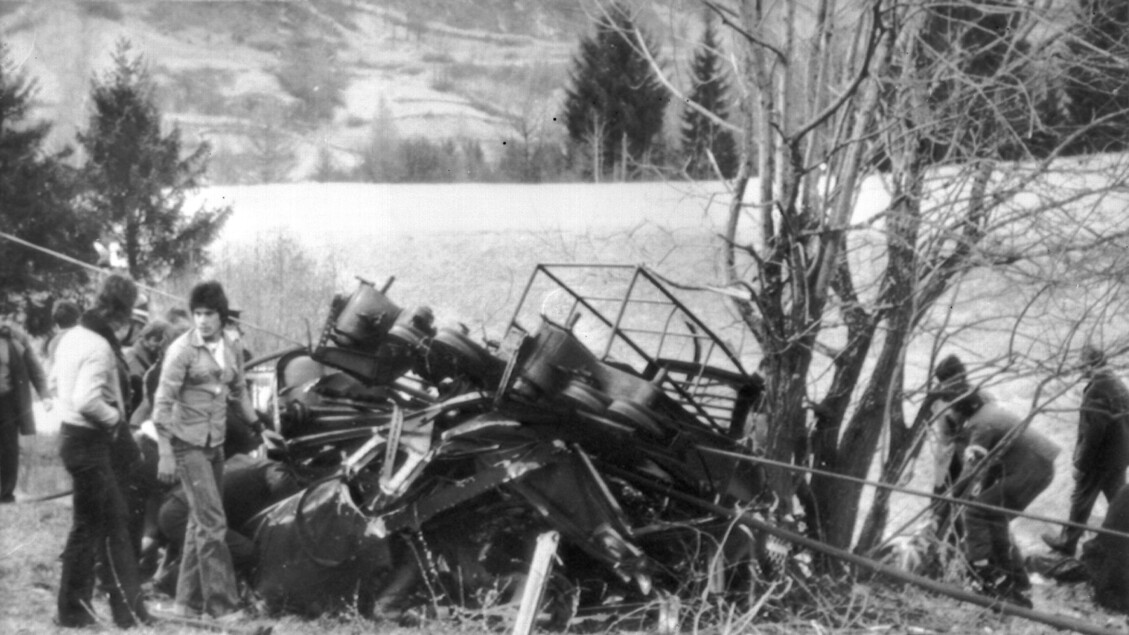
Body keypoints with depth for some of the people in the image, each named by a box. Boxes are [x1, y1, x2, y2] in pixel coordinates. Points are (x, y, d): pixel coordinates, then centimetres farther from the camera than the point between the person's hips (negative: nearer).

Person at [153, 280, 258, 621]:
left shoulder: (232, 350, 6)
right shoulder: (182, 349, -12)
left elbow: (239, 391, 21)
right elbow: (163, 402, -13)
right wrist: (165, 453, -16)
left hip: (216, 442, 7)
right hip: (188, 443, -7)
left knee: (200, 522, 11)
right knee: (212, 522, -11)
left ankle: (189, 600, 20)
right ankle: (222, 603, -8)